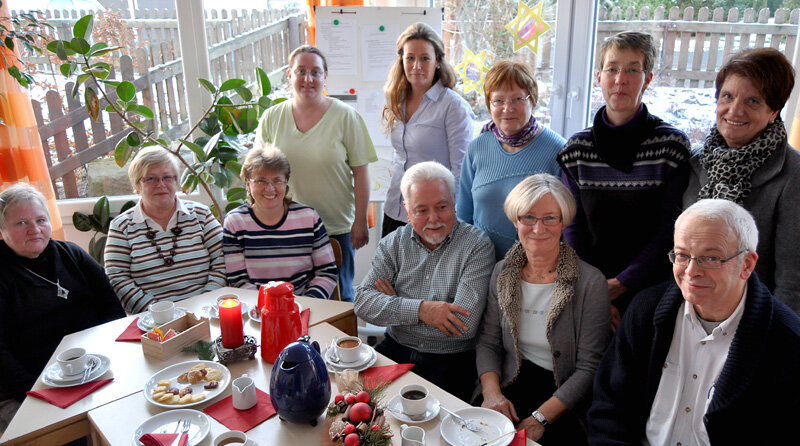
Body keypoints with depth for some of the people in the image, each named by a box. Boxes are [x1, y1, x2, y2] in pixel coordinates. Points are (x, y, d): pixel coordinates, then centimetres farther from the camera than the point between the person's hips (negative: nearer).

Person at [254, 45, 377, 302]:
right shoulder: (271, 118, 3)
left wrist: (360, 222, -7)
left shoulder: (345, 116, -5)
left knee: (338, 297, 10)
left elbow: (360, 172, -5)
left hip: (336, 228, -2)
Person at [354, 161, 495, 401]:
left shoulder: (477, 245, -9)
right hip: (395, 350, 4)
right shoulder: (394, 243, 5)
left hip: (451, 360, -3)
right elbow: (363, 302, -4)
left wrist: (395, 304, -9)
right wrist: (419, 310, -20)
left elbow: (466, 325, -19)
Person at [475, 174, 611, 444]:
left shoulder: (591, 283, -10)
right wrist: (491, 392, -10)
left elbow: (589, 368, -11)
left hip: (565, 404, -3)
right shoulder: (502, 272, 4)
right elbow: (488, 342, 7)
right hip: (512, 387, 4)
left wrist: (541, 417, -19)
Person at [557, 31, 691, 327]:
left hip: (649, 289, -1)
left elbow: (669, 231, -9)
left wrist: (620, 285, -14)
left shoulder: (672, 145, -7)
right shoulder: (576, 149, -1)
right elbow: (573, 228, -1)